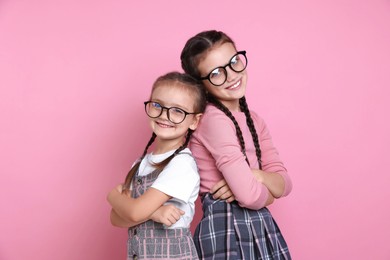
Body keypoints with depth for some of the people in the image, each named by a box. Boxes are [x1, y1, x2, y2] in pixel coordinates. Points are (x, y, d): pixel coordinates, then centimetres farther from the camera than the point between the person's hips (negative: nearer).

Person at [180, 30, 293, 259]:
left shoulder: (253, 120, 7)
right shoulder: (214, 118, -18)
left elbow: (285, 183, 2)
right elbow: (250, 195, -23)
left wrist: (254, 176, -16)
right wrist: (269, 192, -2)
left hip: (259, 226, 7)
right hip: (225, 228, -7)